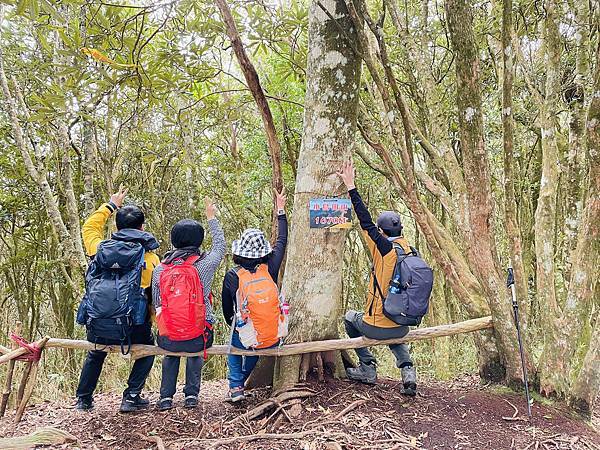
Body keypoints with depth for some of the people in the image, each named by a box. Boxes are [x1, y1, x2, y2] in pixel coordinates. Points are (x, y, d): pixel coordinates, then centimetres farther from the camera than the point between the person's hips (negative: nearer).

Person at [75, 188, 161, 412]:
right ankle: (131, 397, 18)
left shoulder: (100, 248, 2)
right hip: (131, 329, -3)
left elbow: (89, 227, 24)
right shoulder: (150, 258, -6)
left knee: (95, 355, 34)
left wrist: (111, 205, 32)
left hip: (96, 327, 3)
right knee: (147, 351, 27)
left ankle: (83, 399, 40)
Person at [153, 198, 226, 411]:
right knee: (195, 353, 35)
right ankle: (191, 395, 28)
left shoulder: (159, 270, -3)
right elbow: (220, 246, 10)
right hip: (198, 339, -1)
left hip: (167, 339, 1)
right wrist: (211, 218, 23)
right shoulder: (204, 266, -10)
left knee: (171, 353, 37)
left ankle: (166, 397, 29)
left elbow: (156, 305, 5)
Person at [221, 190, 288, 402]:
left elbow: (227, 309, 3)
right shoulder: (270, 269, -10)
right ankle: (243, 380, 44)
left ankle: (235, 386, 23)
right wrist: (281, 210, 18)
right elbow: (282, 241, 7)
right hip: (274, 339, 2)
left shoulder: (232, 277, -13)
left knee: (234, 346, 33)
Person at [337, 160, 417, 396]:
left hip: (378, 327, -5)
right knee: (396, 337, 40)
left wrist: (351, 187, -13)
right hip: (402, 327, 6)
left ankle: (368, 369, 21)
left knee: (350, 317, 26)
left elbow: (366, 222, -15)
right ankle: (407, 370, 12)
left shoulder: (383, 248, -17)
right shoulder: (411, 252, 1)